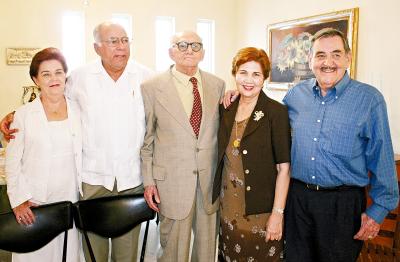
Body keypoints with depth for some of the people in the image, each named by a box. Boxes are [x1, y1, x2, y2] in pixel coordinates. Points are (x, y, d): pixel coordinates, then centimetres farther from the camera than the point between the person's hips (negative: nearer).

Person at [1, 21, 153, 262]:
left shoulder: (146, 77, 0)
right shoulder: (80, 77, 0)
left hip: (132, 177, 0)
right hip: (93, 175, 0)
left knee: (128, 242, 12)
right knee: (93, 239, 13)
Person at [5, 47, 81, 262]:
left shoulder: (78, 110, 3)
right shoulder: (23, 114, -3)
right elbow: (12, 163, 0)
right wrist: (18, 201, -7)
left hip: (69, 198, 2)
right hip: (33, 203, -2)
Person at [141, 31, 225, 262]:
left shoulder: (218, 84, 4)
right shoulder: (152, 87, -5)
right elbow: (146, 138, 0)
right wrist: (148, 180, -2)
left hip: (211, 180, 3)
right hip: (173, 180, -3)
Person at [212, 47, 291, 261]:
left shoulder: (276, 112, -11)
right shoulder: (226, 109, 4)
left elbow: (283, 168, -13)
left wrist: (278, 213, -15)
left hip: (261, 211, -4)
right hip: (228, 208, 5)